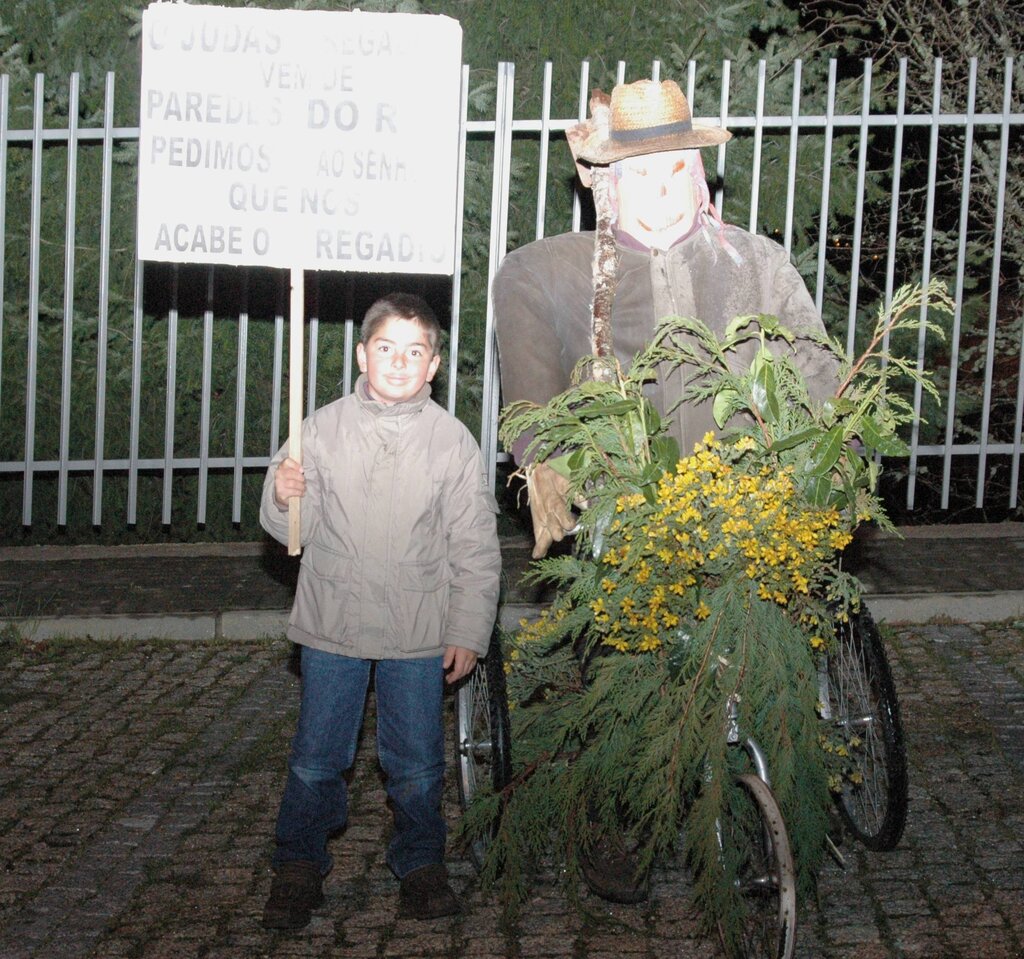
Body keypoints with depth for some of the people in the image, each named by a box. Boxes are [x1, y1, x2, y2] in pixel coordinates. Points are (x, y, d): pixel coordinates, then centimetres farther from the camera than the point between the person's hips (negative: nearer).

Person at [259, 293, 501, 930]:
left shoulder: (453, 440, -1)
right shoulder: (323, 429, 0)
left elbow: (476, 548, 3)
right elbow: (295, 531, 4)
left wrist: (468, 632, 0)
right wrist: (284, 500, -19)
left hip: (418, 634, 0)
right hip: (333, 623, 0)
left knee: (417, 762, 7)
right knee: (316, 758, 6)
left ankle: (421, 863, 27)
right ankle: (299, 867, 22)